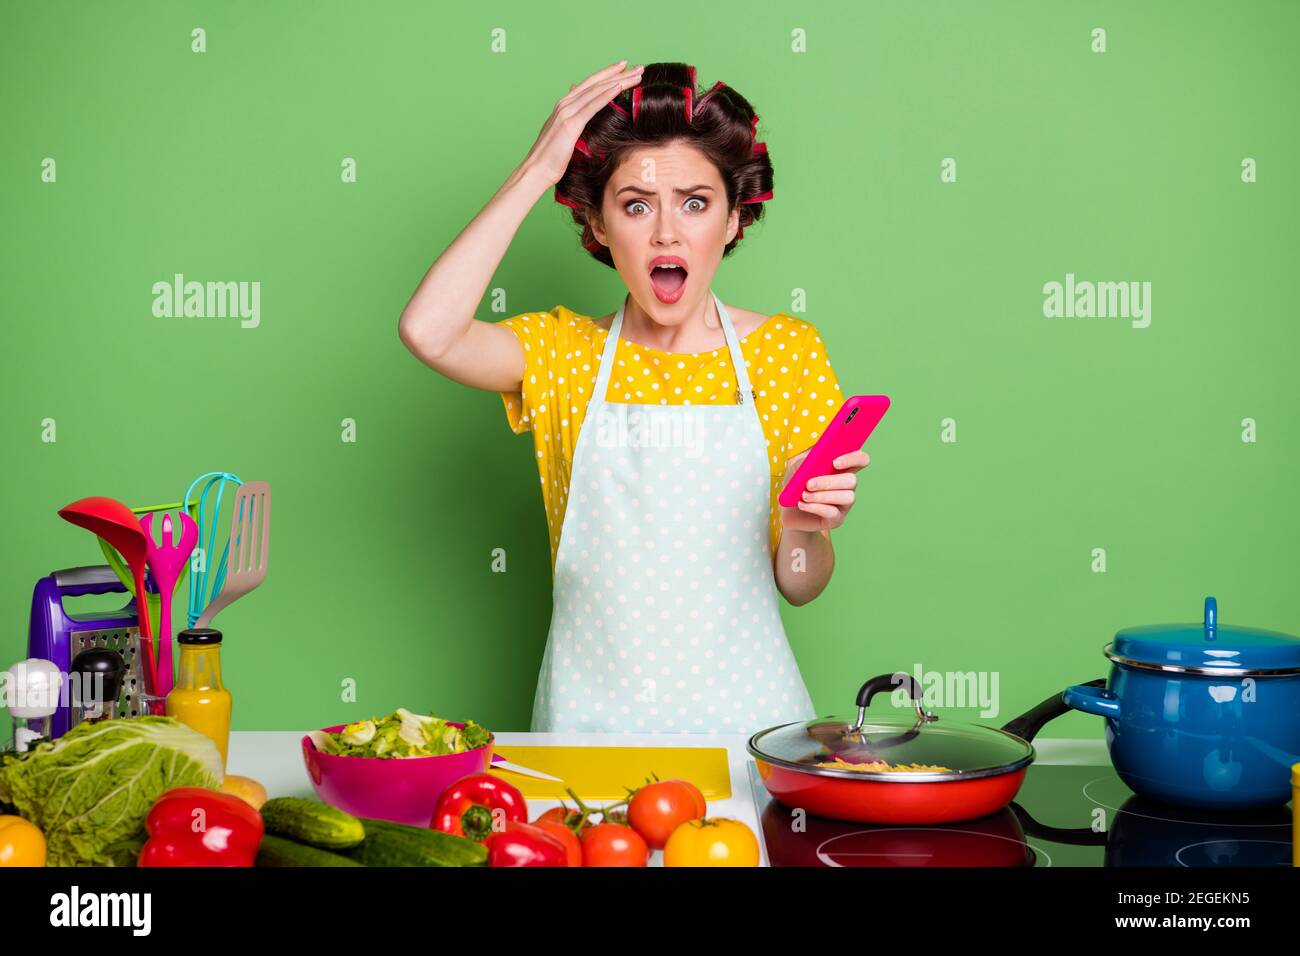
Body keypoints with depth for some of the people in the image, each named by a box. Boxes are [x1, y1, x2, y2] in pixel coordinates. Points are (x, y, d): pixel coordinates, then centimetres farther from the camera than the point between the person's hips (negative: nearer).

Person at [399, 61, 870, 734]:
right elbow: (428, 330, -18)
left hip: (741, 705, 0)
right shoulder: (563, 351, 5)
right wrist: (537, 168, -11)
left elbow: (799, 587, 7)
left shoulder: (787, 351, 4)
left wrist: (805, 529, -16)